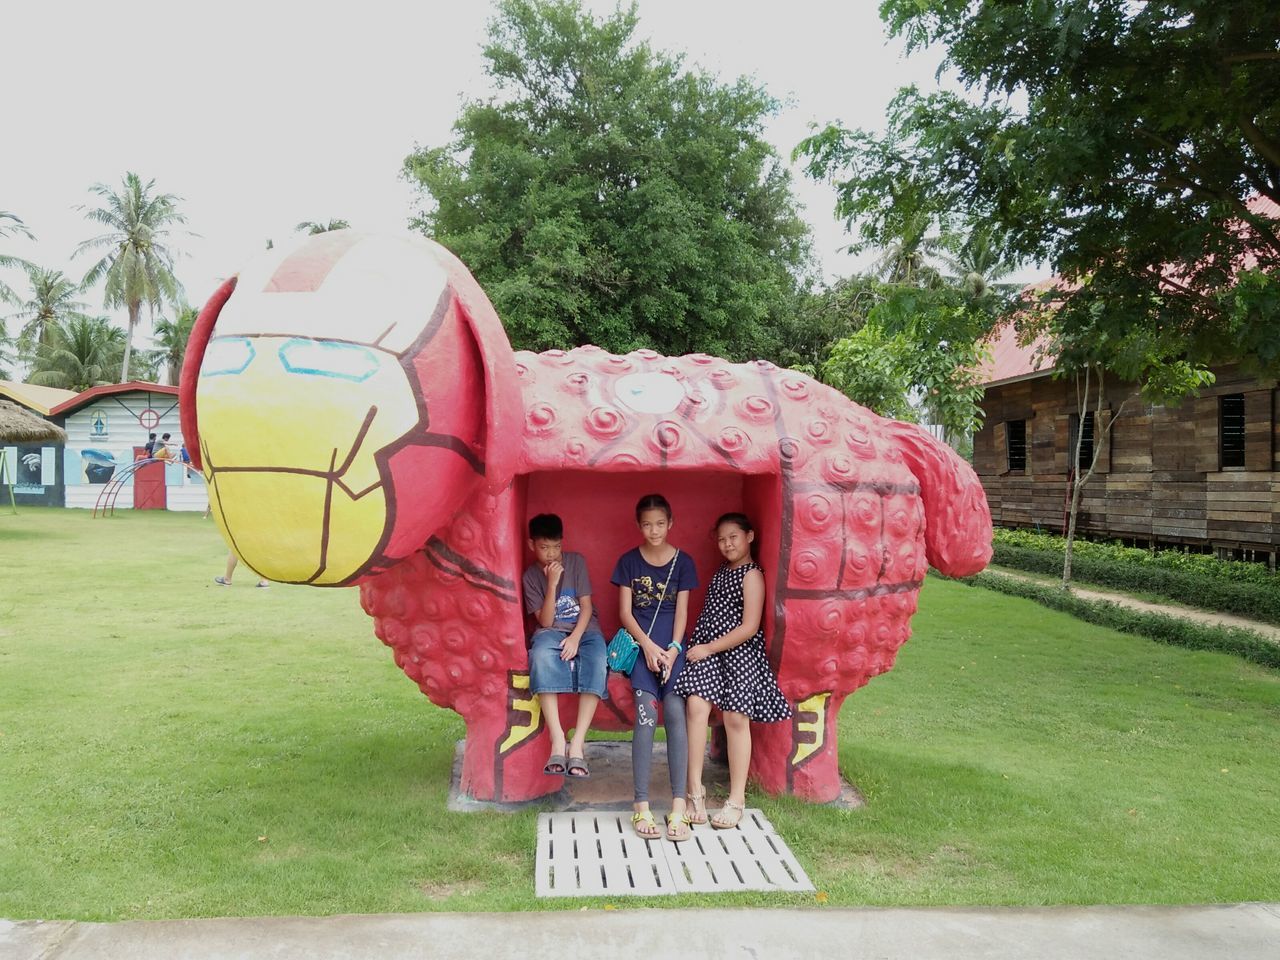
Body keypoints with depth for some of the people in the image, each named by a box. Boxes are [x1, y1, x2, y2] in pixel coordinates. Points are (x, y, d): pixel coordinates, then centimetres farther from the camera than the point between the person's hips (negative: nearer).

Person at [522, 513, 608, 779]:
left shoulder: (576, 561, 3)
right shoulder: (531, 575, 3)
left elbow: (587, 606, -1)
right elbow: (545, 621, -4)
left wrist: (575, 638, -18)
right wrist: (552, 584, -16)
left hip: (584, 629, 0)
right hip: (552, 632, 0)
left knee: (596, 662, -35)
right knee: (541, 656, -38)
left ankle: (577, 744, -35)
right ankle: (557, 740, -38)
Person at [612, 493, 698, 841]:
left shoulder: (683, 562, 7)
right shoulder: (629, 561, 6)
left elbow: (681, 611, 4)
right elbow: (625, 611, 2)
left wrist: (672, 649, -10)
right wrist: (648, 645, -12)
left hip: (671, 645, 1)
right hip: (640, 643, -1)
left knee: (675, 713, -18)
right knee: (646, 715, -18)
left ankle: (678, 807, -15)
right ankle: (642, 807, -14)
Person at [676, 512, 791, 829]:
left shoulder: (752, 575, -6)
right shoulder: (719, 573, 18)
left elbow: (749, 627, -13)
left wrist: (709, 648, -13)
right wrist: (697, 645, 9)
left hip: (738, 653, -5)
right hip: (706, 651, 5)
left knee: (735, 719, -4)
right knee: (696, 705, -15)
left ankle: (737, 799, 8)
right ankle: (695, 790, -11)